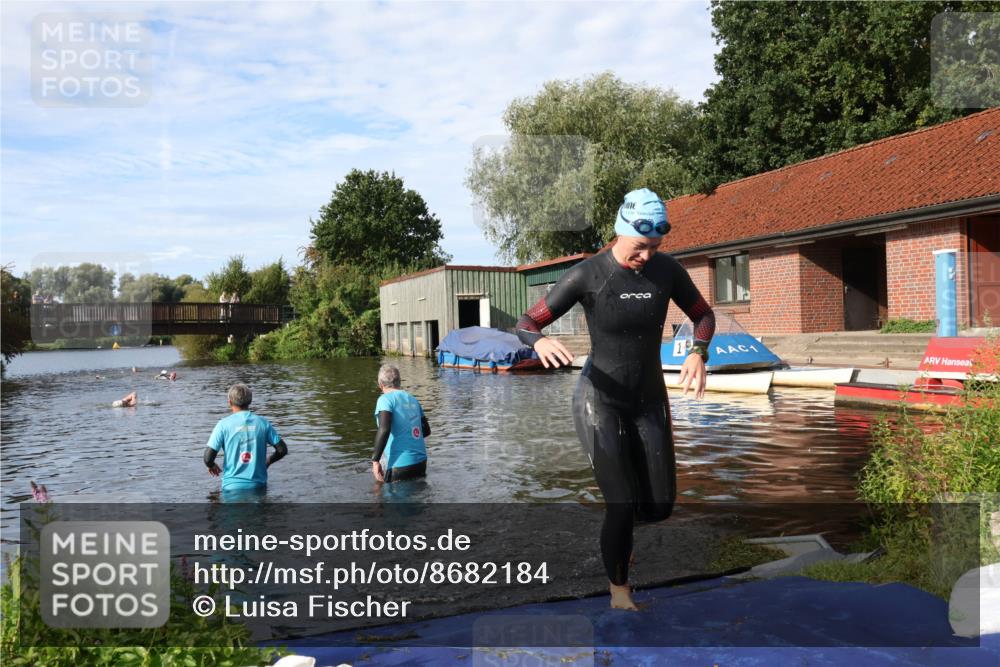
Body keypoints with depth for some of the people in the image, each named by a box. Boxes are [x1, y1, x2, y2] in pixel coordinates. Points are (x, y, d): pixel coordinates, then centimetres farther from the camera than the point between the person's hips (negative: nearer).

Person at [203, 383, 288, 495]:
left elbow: (207, 458, -6)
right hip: (258, 485, 2)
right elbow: (282, 450, 6)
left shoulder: (224, 424, -3)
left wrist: (211, 465, 17)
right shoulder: (263, 423, 3)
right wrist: (268, 461, 25)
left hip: (232, 486, -1)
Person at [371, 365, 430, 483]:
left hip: (401, 464, -6)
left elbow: (384, 429, -22)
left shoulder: (385, 399, -7)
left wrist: (375, 460, -18)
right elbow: (426, 430, 19)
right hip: (421, 461, 7)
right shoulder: (412, 399, 13)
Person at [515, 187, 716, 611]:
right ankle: (619, 591, 19)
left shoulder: (667, 269, -5)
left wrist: (698, 354, -11)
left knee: (660, 508, 5)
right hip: (600, 400, -4)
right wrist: (541, 342, -37)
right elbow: (525, 325, -12)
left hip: (649, 401, 5)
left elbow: (703, 315, 11)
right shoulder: (586, 275, -16)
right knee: (622, 508, -7)